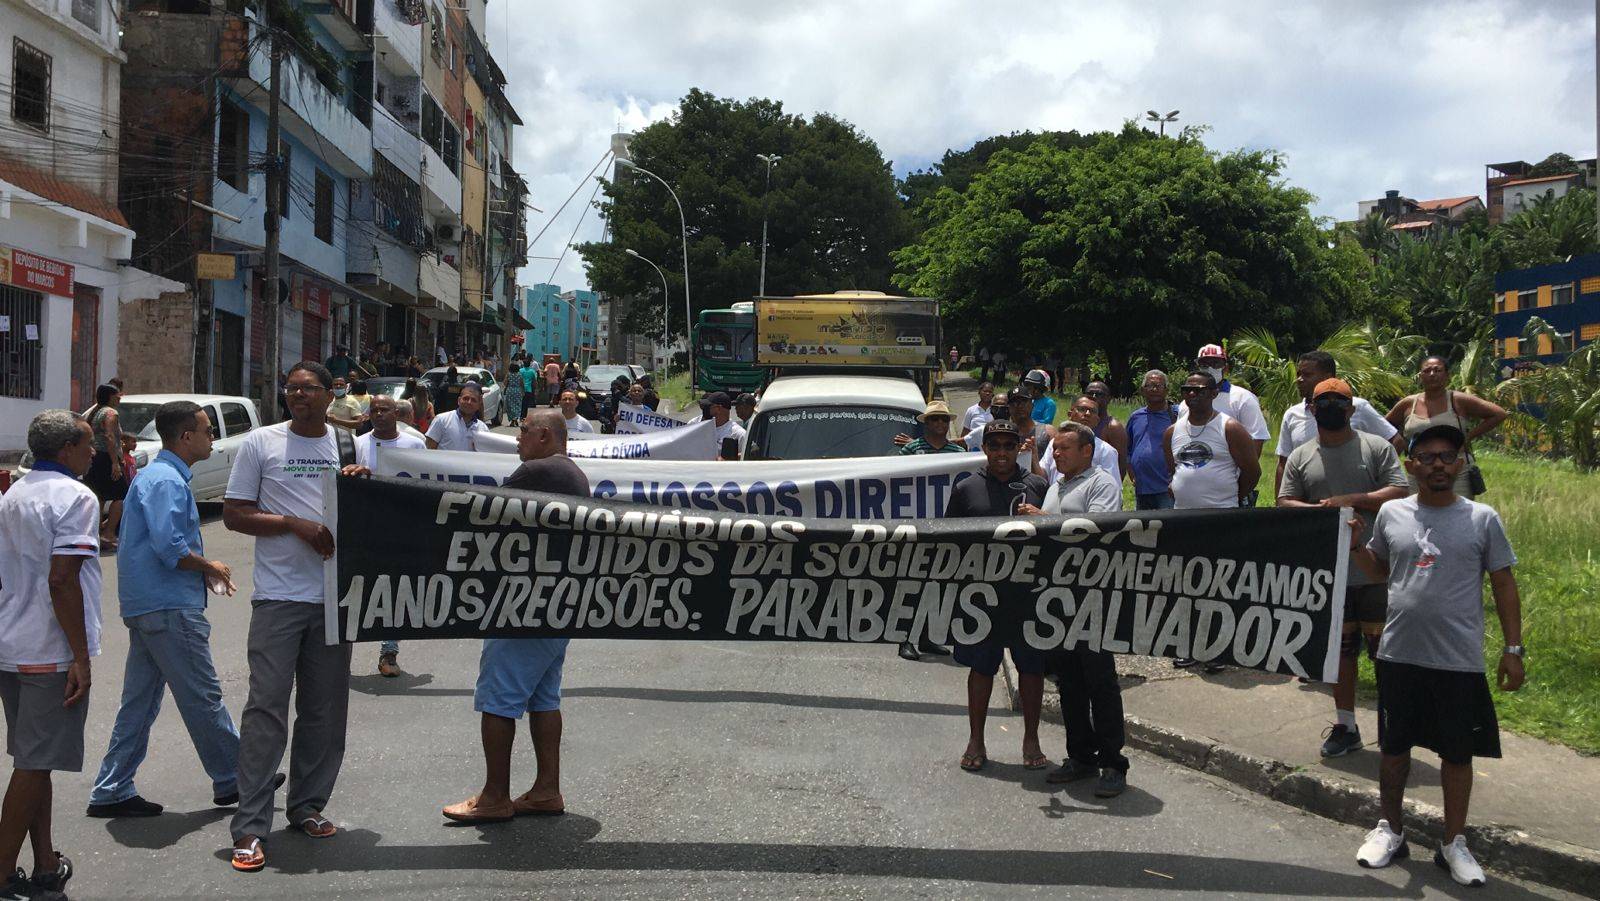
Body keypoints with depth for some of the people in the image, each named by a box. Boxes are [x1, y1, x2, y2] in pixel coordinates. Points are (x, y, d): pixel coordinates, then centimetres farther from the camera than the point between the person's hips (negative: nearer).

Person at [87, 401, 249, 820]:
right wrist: (210, 566, -9)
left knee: (140, 702, 13)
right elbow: (170, 548, -25)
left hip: (145, 607, 10)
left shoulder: (156, 475, 18)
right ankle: (232, 779, 10)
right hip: (170, 608, -10)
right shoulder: (167, 481, -15)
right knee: (202, 697, 0)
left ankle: (111, 791, 17)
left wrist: (203, 569, 10)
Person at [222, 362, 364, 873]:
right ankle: (250, 827, -2)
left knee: (325, 709, 10)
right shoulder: (260, 443, 1)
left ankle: (308, 806, 24)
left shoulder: (350, 445, 11)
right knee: (267, 706, -6)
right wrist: (296, 525, -15)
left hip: (335, 594, 4)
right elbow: (233, 514, -1)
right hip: (278, 595, -4)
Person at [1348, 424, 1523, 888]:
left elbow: (1504, 585, 2)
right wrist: (1354, 545, -2)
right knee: (1394, 746, 13)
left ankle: (1453, 843, 24)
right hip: (1399, 655, 2)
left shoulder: (1482, 519, -3)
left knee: (1457, 752, 8)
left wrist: (1513, 649, -1)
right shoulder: (1391, 514, 2)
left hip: (1459, 660, -2)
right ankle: (1390, 829, 31)